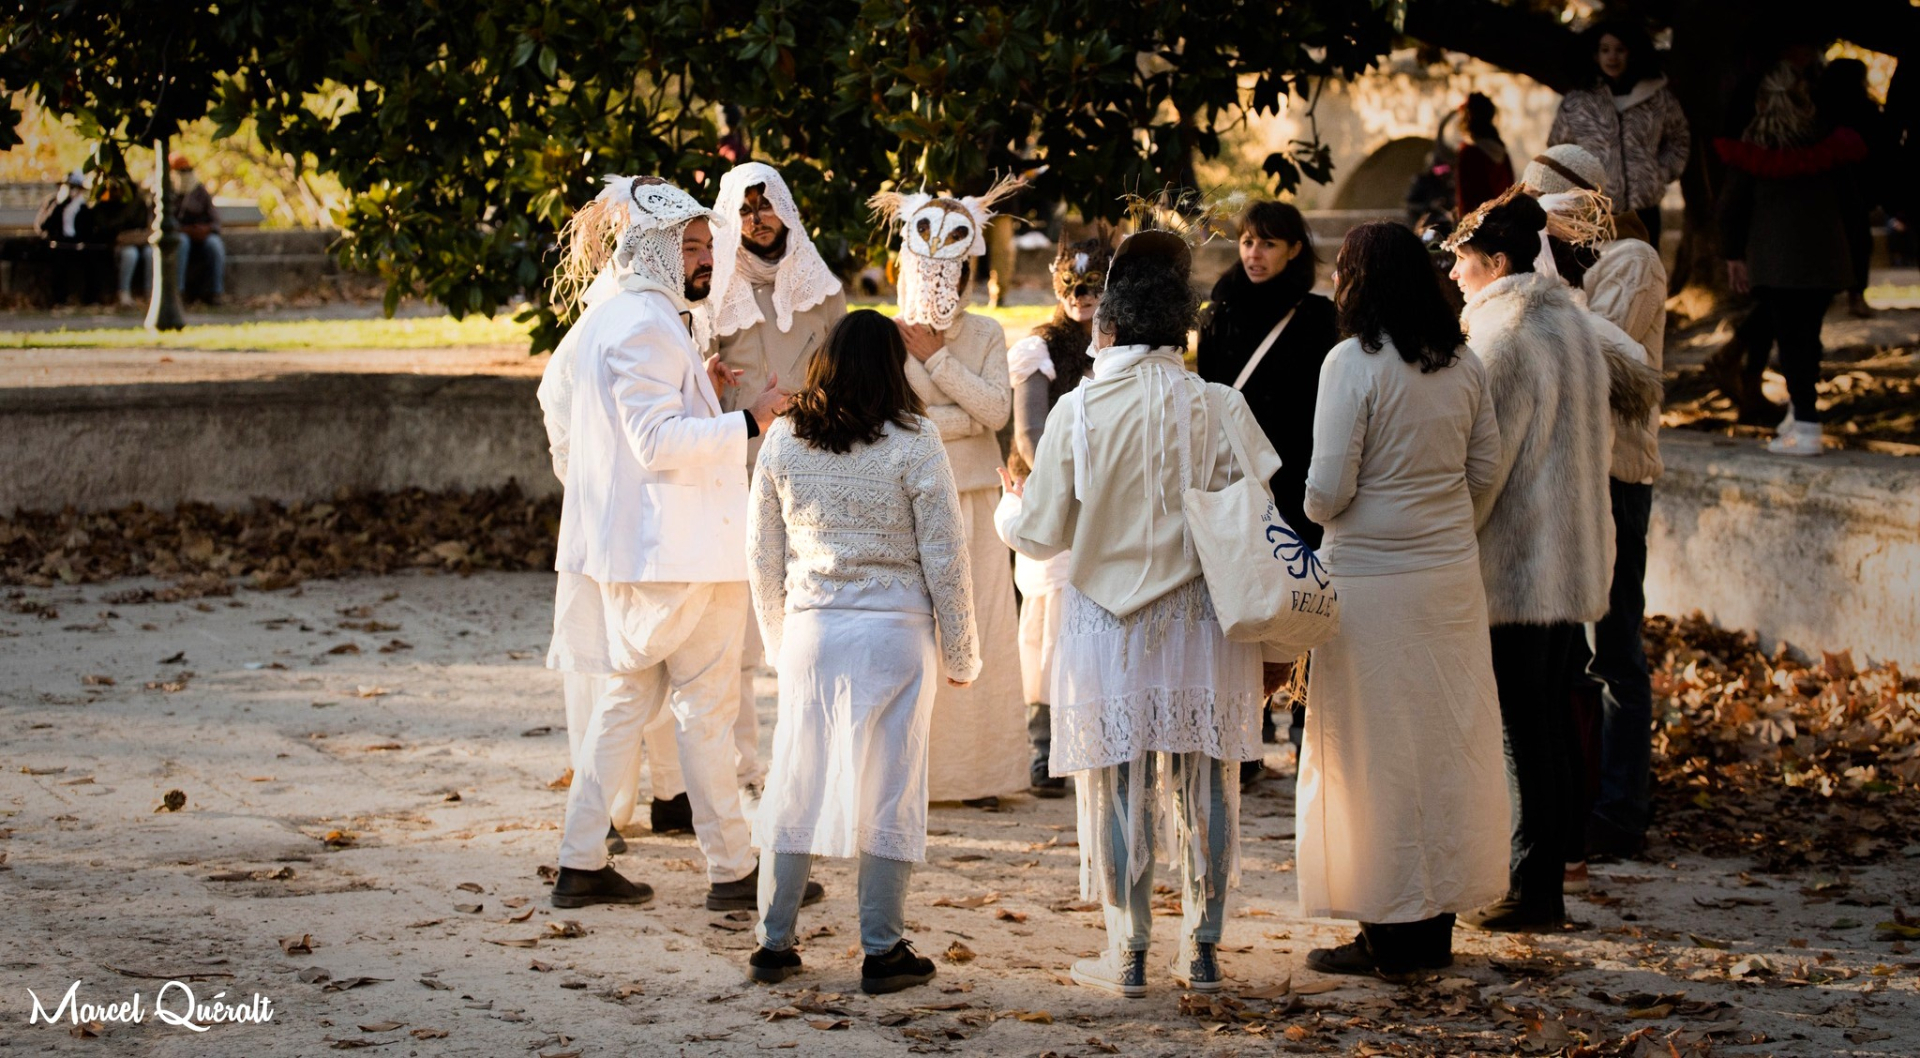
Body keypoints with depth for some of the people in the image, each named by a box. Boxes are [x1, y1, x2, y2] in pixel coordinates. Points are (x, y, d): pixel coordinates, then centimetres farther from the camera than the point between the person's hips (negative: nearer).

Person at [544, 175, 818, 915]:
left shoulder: (609, 318, 16)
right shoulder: (643, 325, -17)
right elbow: (659, 443, -22)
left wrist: (699, 390, 15)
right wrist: (751, 421, -20)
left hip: (624, 547, 10)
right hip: (673, 549, -10)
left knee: (629, 696, 14)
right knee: (707, 705, -3)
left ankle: (581, 864, 14)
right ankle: (732, 871, 2)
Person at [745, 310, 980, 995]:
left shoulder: (782, 441, 3)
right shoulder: (913, 443, -7)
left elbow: (762, 554, 9)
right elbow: (945, 557, -5)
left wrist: (779, 640, 21)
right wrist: (960, 653, 4)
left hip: (810, 629, 3)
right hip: (896, 630, -3)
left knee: (795, 784, 10)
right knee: (888, 789, 3)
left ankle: (774, 944, 13)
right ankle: (883, 952, 5)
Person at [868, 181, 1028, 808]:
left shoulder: (986, 337, 8)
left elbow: (997, 409, -8)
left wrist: (938, 360, -9)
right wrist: (963, 418, -11)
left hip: (971, 503, 1)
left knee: (976, 632, -1)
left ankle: (979, 770, 4)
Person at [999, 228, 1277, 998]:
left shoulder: (1078, 411, -9)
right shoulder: (1219, 408, -6)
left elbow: (1042, 534, -4)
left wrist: (1010, 507, 20)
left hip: (1107, 624, -1)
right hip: (1201, 619, 1)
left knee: (1117, 786, 7)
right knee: (1204, 787, 10)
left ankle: (1128, 954, 11)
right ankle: (1203, 948, 16)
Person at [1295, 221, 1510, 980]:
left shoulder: (1353, 363, -13)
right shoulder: (1464, 364, 3)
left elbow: (1328, 489, -14)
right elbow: (1485, 469, 9)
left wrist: (1314, 512, 6)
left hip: (1372, 577, -6)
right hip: (1451, 572, 6)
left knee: (1377, 753, 2)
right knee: (1447, 743, 11)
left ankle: (1390, 935, 6)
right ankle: (1435, 925, 19)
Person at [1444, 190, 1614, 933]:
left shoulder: (1503, 337, -15)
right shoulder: (1573, 325, 13)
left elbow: (1481, 462, -17)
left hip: (1513, 565, -9)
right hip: (1573, 559, 9)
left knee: (1523, 732, -4)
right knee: (1548, 725, 13)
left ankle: (1532, 892, -1)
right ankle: (1547, 886, 18)